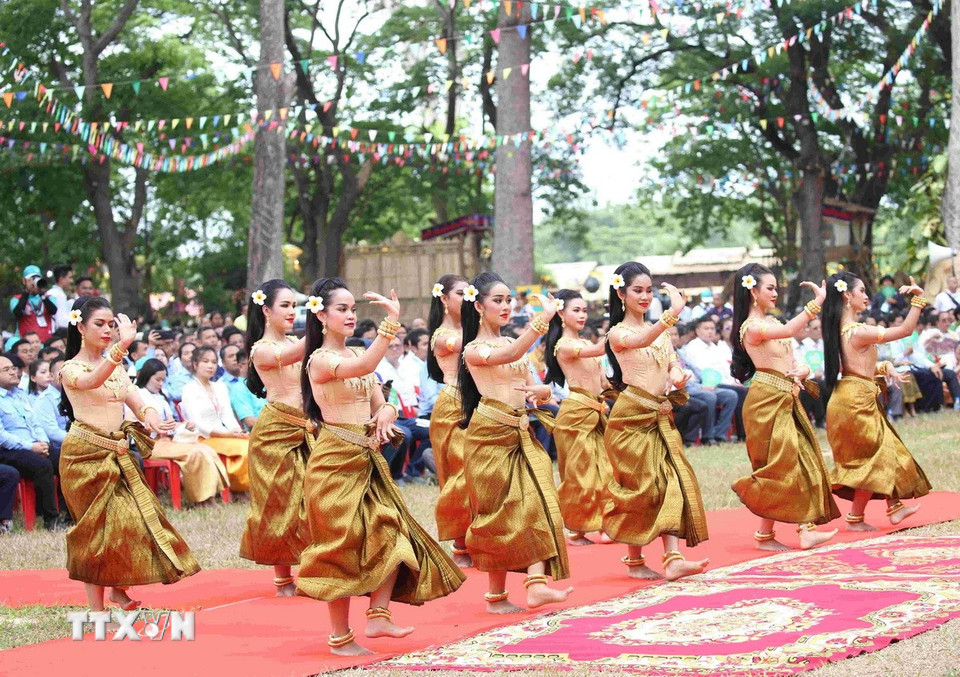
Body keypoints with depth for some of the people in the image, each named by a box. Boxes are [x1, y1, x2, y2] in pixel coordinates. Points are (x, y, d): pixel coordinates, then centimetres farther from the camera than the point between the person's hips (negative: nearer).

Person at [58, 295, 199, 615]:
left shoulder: (116, 367, 14)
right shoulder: (71, 369, -7)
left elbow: (134, 398, 1)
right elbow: (92, 381, -31)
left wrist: (150, 417, -23)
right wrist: (121, 346, -47)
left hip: (118, 454, 6)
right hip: (85, 454, -6)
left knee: (128, 519, 4)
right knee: (95, 526, -4)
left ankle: (119, 589, 22)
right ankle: (96, 606, 2)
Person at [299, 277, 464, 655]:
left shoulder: (357, 354, 13)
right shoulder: (321, 360, -12)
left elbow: (380, 403, 15)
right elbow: (361, 368, -33)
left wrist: (386, 413, -10)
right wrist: (390, 323, -41)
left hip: (367, 460, 8)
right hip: (335, 461, -8)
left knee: (391, 536, 2)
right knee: (343, 545, -4)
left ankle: (377, 617, 8)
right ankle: (340, 638, 4)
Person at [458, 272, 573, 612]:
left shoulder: (513, 342, 17)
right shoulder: (474, 350, -5)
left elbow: (541, 388, 17)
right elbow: (509, 356, -27)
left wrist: (539, 390, -9)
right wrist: (543, 319, -36)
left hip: (522, 435, 6)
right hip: (490, 436, -6)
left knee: (535, 505, -8)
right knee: (499, 513, -3)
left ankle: (537, 585, -16)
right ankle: (495, 594, 6)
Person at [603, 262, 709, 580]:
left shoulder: (660, 330, 15)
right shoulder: (618, 333, -6)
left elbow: (673, 364, 12)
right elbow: (640, 341, -29)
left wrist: (677, 375, -14)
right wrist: (673, 311, -44)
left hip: (661, 417, 6)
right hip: (632, 418, -6)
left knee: (673, 483, -5)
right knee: (641, 485, -3)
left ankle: (673, 559, -11)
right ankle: (634, 561, 10)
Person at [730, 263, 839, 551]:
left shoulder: (772, 323, 17)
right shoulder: (752, 327, -14)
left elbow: (792, 361, 21)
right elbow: (788, 331, -34)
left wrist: (802, 370, -3)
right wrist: (817, 303, -39)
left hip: (786, 400, 9)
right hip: (767, 401, -9)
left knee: (802, 463, 4)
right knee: (777, 467, -6)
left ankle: (806, 529, 3)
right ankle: (765, 535, 1)